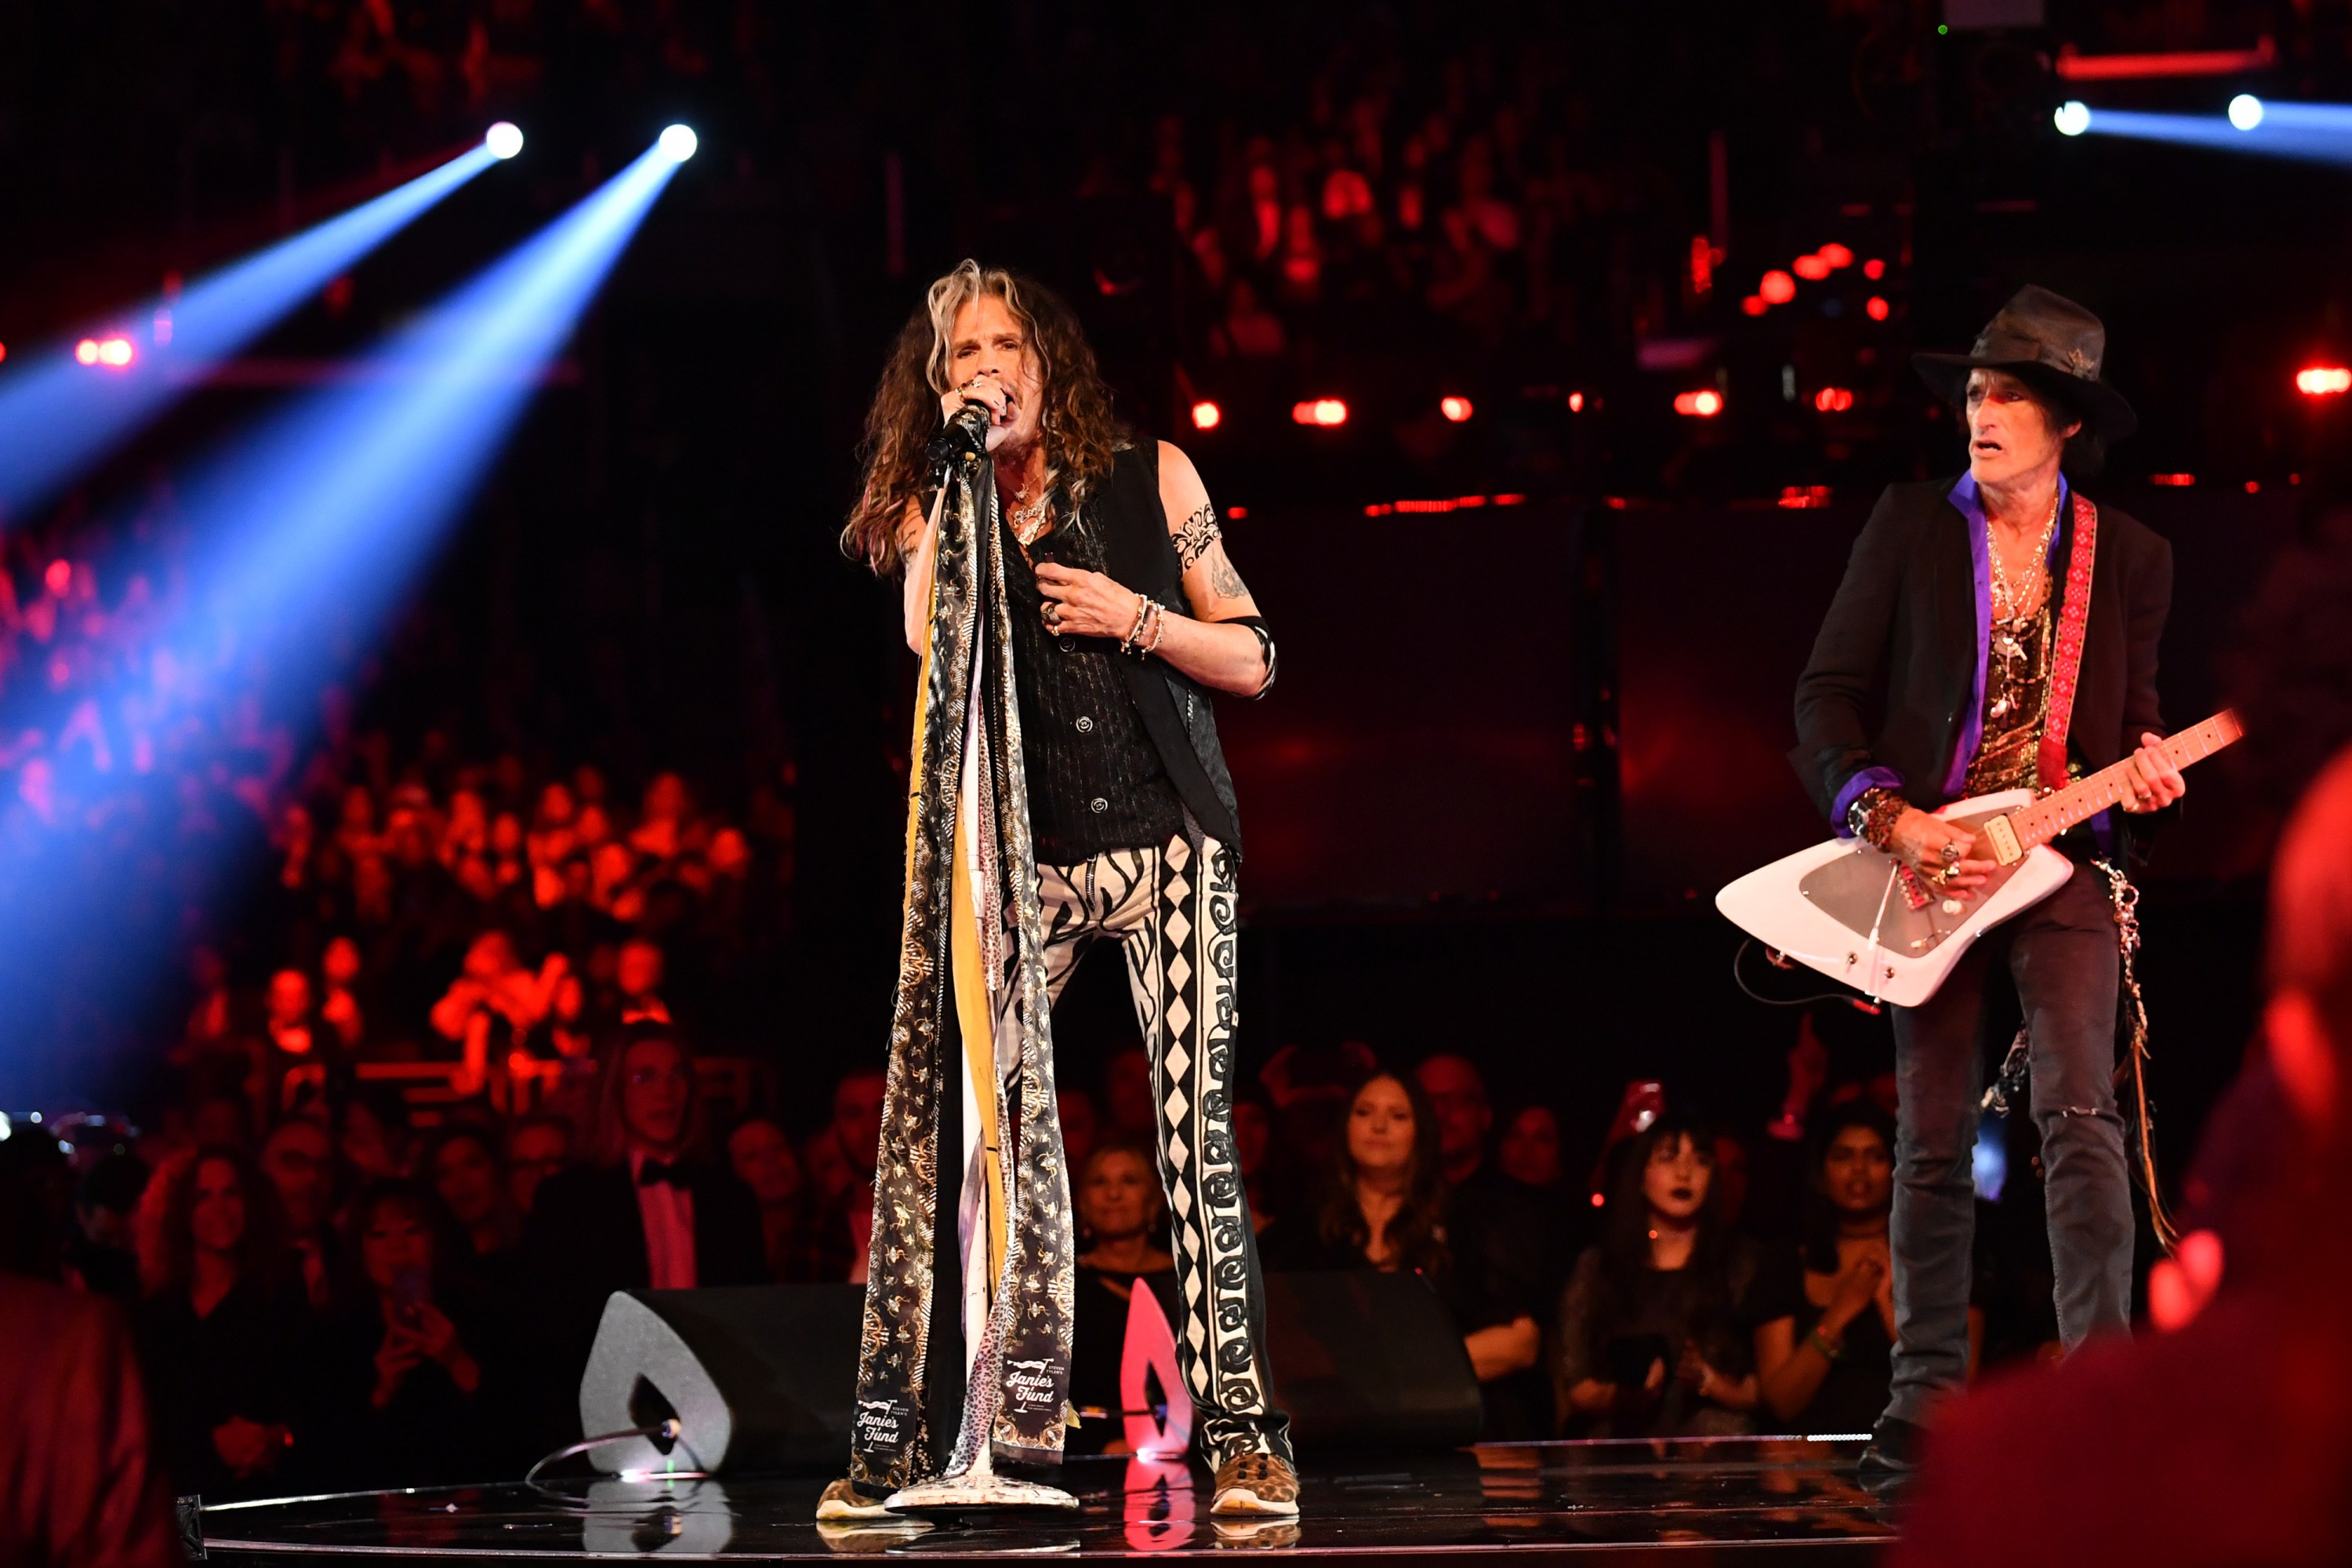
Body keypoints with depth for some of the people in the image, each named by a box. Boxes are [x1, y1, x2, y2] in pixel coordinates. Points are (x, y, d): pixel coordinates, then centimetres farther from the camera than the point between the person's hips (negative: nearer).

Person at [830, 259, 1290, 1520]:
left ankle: (1242, 1433, -12)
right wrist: (963, 467, -11)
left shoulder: (1149, 480, 7)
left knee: (1195, 1133, -12)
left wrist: (1138, 619, -8)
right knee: (1001, 1127, -11)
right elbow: (928, 639, -11)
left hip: (1164, 838, -2)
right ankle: (1020, 1417, -6)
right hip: (1020, 856, 2)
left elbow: (1252, 660, 8)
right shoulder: (938, 511, 11)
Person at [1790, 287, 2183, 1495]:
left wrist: (2143, 770, -7)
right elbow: (1826, 699, 2)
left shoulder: (2129, 557, 8)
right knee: (1933, 1147, 3)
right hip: (1925, 862, 0)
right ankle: (1927, 1400, 12)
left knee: (2079, 1115, -16)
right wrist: (1889, 819, -12)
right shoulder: (1911, 526, 3)